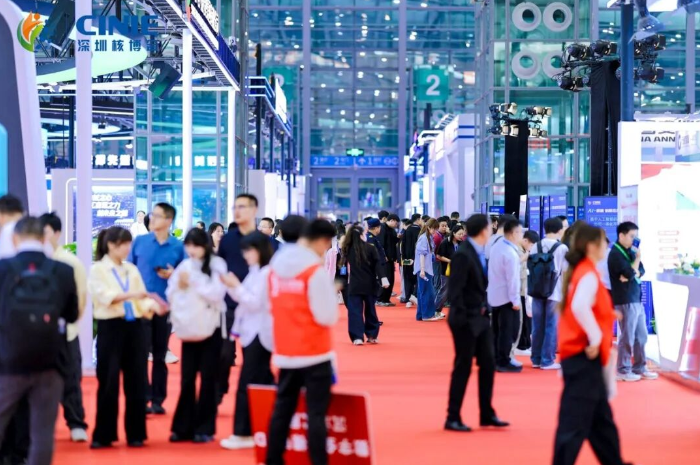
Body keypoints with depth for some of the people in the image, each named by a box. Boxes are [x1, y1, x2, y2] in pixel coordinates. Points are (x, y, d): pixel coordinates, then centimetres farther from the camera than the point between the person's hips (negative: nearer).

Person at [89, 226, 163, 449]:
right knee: (108, 383, -3)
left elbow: (141, 299, 8)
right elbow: (104, 296, -17)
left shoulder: (132, 269, 14)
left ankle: (135, 434, 14)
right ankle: (103, 435, 7)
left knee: (137, 382, 5)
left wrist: (152, 306, -14)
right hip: (111, 328, -4)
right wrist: (130, 294, -31)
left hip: (136, 327, 5)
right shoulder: (98, 270, -1)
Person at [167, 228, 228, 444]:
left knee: (207, 379, 2)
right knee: (187, 380, 6)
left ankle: (205, 428, 8)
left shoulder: (217, 265, -5)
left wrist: (194, 282, -16)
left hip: (210, 328, -4)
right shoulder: (183, 266, 8)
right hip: (189, 329, 4)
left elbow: (216, 294, -15)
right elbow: (171, 295, 8)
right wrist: (179, 286, -11)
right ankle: (183, 427, 12)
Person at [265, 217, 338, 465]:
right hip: (315, 353, -6)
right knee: (316, 413, -3)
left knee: (282, 409, 14)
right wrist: (331, 293, 0)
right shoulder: (316, 270, -16)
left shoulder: (275, 266, 5)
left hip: (286, 353, 6)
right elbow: (327, 316, -16)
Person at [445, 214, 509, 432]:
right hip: (466, 320, -9)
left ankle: (487, 414, 21)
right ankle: (453, 418, 8)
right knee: (463, 368, -1)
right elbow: (455, 290, -21)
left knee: (488, 364, 11)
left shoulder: (479, 253, 9)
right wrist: (461, 318, -22)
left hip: (481, 317, 9)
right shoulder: (463, 255, -18)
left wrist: (484, 309, 8)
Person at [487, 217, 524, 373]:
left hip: (494, 294, 9)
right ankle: (503, 362, 0)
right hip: (506, 296, -9)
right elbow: (512, 278, -21)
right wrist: (515, 300, -17)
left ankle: (495, 359, 20)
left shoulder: (496, 246, 5)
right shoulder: (510, 253, -21)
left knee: (497, 329, 14)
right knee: (508, 330, -2)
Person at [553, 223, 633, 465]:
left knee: (601, 418, 20)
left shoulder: (579, 271, 13)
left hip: (583, 356, 10)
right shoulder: (589, 275, -16)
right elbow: (580, 307, -32)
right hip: (584, 355, -10)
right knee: (575, 420, -8)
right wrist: (596, 338, -23)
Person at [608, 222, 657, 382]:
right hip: (625, 301, -9)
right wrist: (638, 258, -7)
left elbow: (641, 271, 8)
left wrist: (632, 273, -12)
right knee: (627, 337, -4)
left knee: (641, 336, 12)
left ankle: (639, 367, 21)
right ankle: (623, 370, 4)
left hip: (637, 299, 9)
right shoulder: (615, 254, -12)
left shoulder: (630, 251, 15)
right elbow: (629, 274, -20)